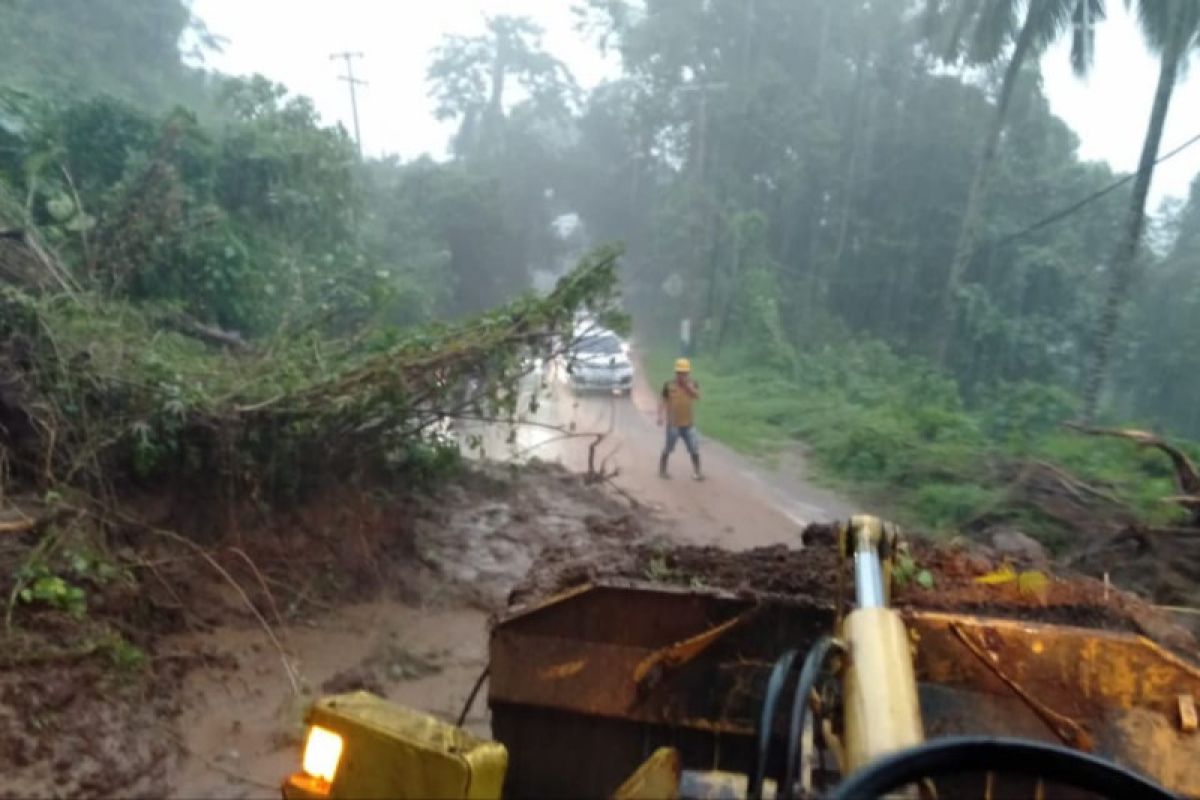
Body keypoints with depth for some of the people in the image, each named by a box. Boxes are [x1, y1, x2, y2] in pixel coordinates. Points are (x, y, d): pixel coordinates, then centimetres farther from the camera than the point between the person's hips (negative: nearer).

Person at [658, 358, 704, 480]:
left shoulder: (693, 384, 3)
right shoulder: (669, 385, -2)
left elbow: (697, 396, -15)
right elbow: (662, 400, -2)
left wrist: (687, 385, -21)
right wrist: (660, 415, -13)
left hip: (689, 424, 2)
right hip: (673, 424, -2)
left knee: (694, 449, 3)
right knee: (668, 449, 8)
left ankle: (698, 472, 12)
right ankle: (662, 470, 22)